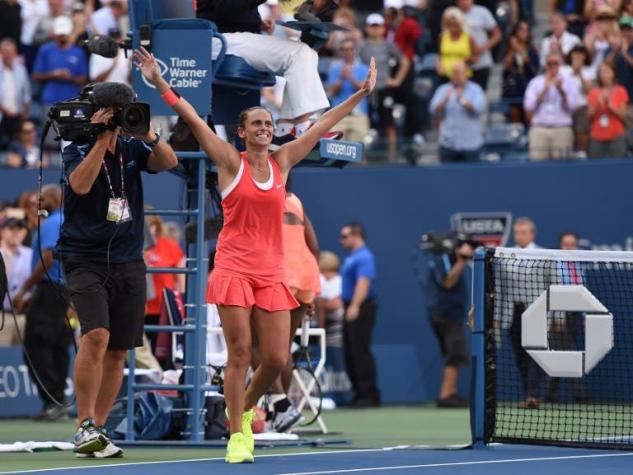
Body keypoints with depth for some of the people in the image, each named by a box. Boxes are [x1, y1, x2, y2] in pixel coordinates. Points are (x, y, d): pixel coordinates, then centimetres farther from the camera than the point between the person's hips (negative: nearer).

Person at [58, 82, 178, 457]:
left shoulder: (132, 149, 8)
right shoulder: (77, 150, -2)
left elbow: (168, 162, -7)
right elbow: (80, 184, -22)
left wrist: (147, 132, -23)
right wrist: (102, 138, -21)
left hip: (128, 264, 5)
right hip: (85, 259, -5)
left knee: (118, 352, 5)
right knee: (97, 335, -24)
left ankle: (98, 430, 15)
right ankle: (85, 428, -20)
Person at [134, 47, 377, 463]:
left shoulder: (282, 162, 10)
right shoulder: (231, 162, 1)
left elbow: (323, 124, 15)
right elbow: (194, 120, -6)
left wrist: (362, 94, 18)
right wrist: (161, 84, -13)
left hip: (272, 274, 4)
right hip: (234, 269, -4)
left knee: (276, 359, 0)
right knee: (240, 353, -7)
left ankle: (244, 409, 28)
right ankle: (236, 437, 1)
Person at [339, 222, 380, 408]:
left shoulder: (364, 257, -13)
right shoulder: (350, 258, 18)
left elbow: (363, 283, -25)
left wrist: (355, 306, -34)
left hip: (361, 309, -10)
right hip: (350, 310, 10)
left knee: (360, 352, -11)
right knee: (350, 353, 9)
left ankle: (369, 394, -10)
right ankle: (359, 393, 13)